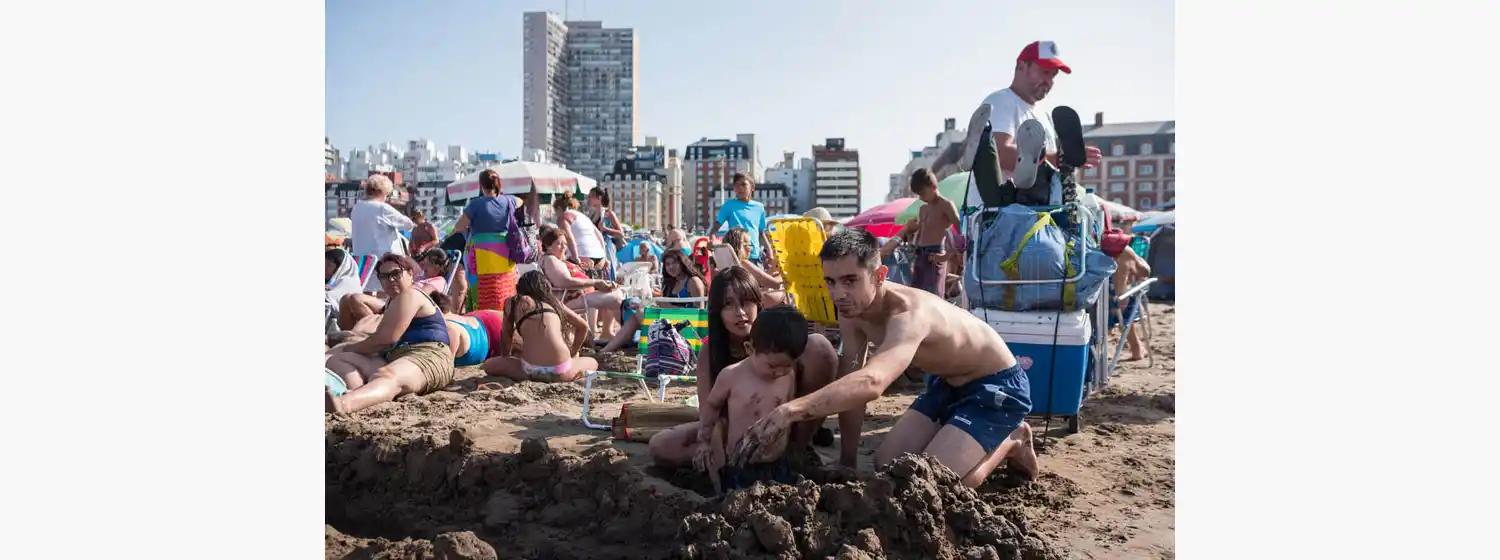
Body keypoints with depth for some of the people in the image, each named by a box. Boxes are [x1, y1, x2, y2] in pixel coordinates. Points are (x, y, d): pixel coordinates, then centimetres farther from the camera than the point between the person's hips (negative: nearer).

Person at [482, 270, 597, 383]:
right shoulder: (554, 302, 21)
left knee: (488, 365, 22)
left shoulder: (512, 303, 16)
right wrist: (572, 354, 41)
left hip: (530, 370, -2)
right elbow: (583, 326, 29)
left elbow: (505, 338, 23)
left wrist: (505, 357, 42)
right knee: (593, 363, 31)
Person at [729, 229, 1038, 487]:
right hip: (945, 383, 8)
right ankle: (988, 442, 23)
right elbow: (851, 382, -6)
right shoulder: (850, 310, -12)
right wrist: (847, 459, -8)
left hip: (997, 386, -8)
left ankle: (1010, 442, 7)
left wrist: (788, 411, -69)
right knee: (887, 464, 5)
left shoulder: (908, 314, -39)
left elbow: (871, 383, -59)